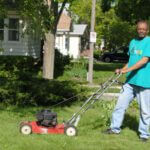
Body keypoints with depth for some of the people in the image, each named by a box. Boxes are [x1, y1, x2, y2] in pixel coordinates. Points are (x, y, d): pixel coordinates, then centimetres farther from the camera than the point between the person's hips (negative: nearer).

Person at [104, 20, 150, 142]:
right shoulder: (133, 42, 13)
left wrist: (127, 69, -20)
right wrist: (122, 70, 6)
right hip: (130, 80, 6)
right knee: (121, 104, 8)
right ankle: (115, 128, 20)